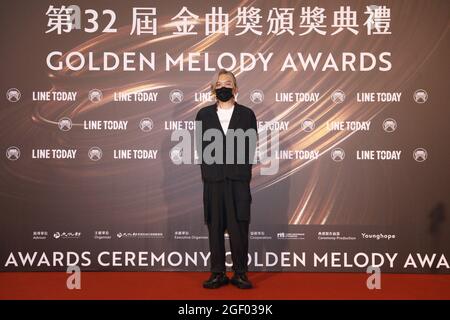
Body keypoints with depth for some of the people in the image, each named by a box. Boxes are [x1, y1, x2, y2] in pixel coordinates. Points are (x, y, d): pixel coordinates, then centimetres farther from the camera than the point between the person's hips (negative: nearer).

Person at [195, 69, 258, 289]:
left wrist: (243, 172, -3)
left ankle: (240, 273, 11)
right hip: (213, 180, 1)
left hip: (238, 180, -1)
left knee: (239, 227, 0)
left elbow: (251, 146, 4)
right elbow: (201, 147, 6)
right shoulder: (203, 114, 9)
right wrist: (208, 171, -2)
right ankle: (217, 273, 15)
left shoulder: (247, 114, 7)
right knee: (215, 227, 5)